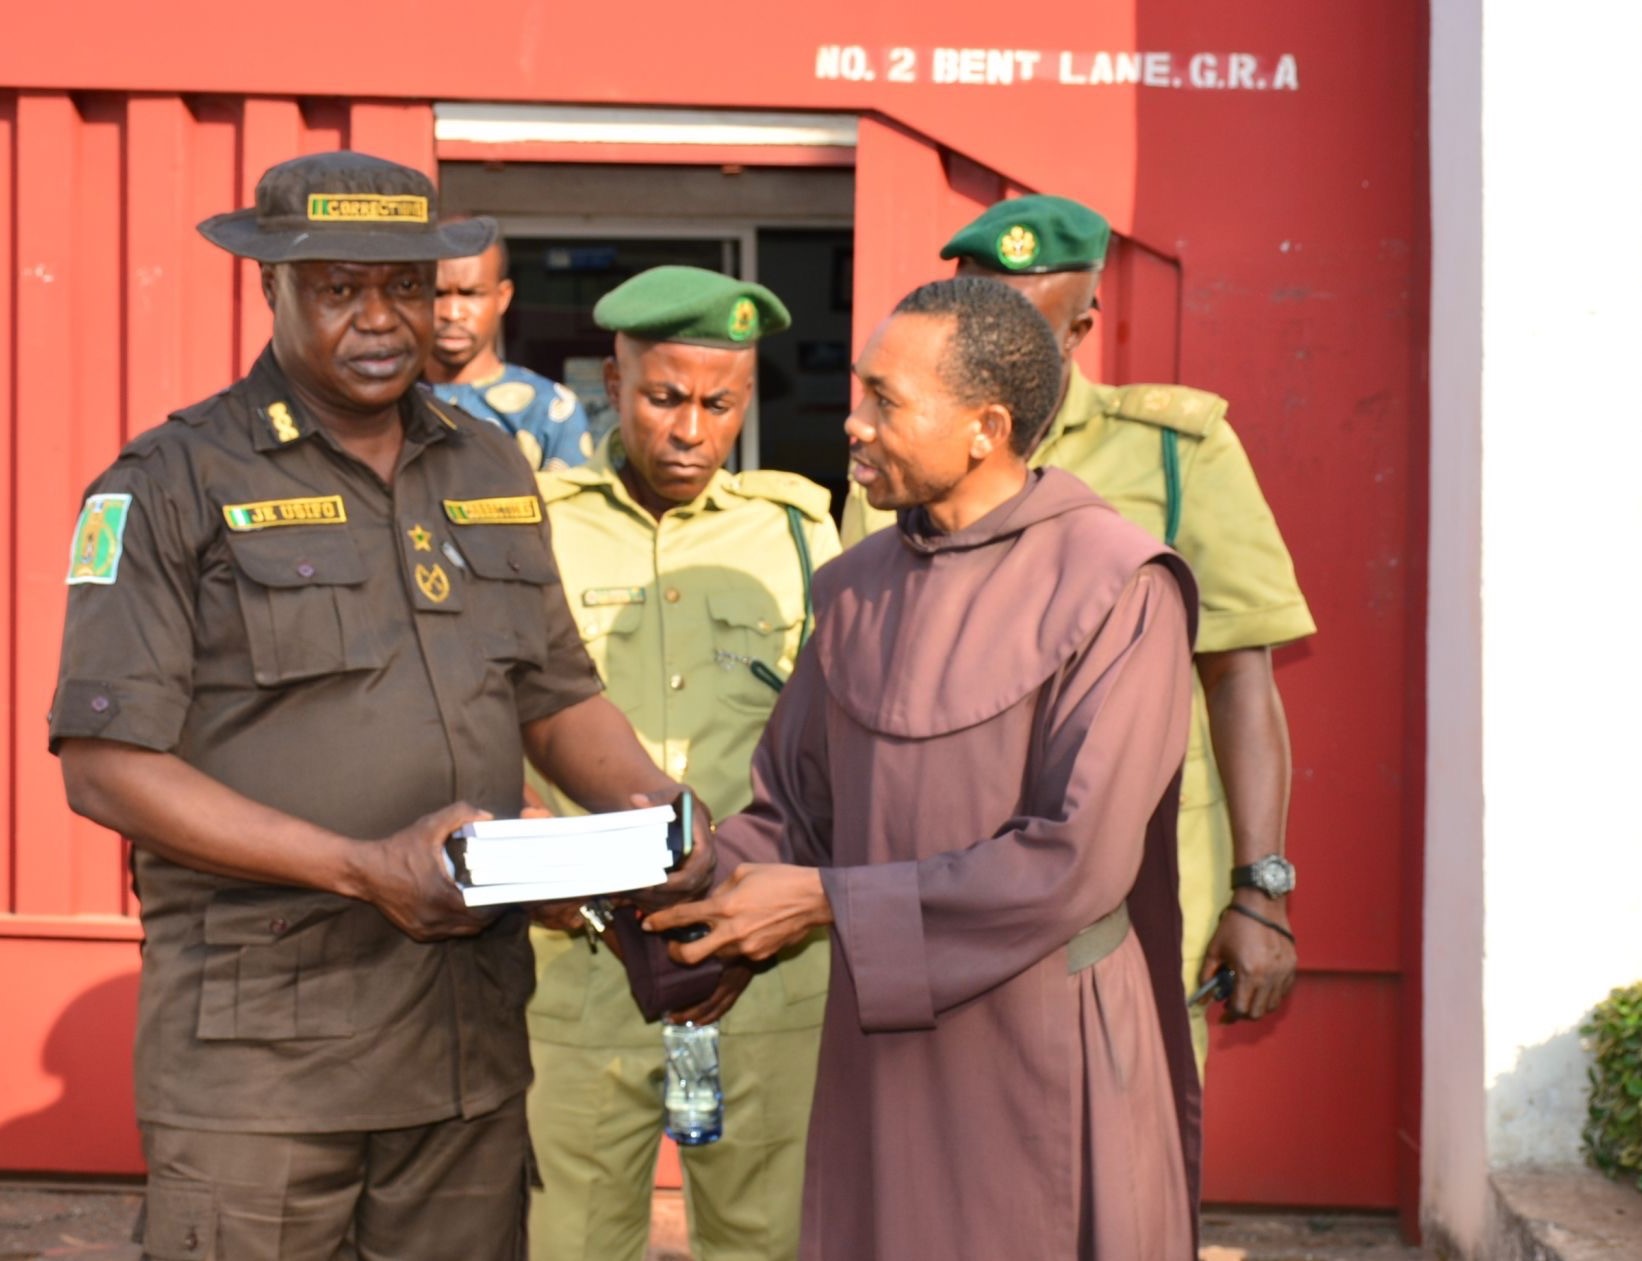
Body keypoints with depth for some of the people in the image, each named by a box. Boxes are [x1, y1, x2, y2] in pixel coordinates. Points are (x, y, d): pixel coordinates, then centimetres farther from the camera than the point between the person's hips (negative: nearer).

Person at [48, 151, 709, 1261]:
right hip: (258, 1049, -5)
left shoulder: (494, 473, 14)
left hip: (474, 1041, 5)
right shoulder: (172, 483, -4)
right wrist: (366, 869, -18)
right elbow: (107, 765, -10)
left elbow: (559, 699, 20)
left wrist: (654, 811, -2)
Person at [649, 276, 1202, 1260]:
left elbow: (1075, 862, -18)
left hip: (1044, 1062, -5)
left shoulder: (1115, 587, -12)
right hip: (881, 1052, 5)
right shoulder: (857, 588, 9)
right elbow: (791, 811, 13)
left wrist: (825, 902, -16)